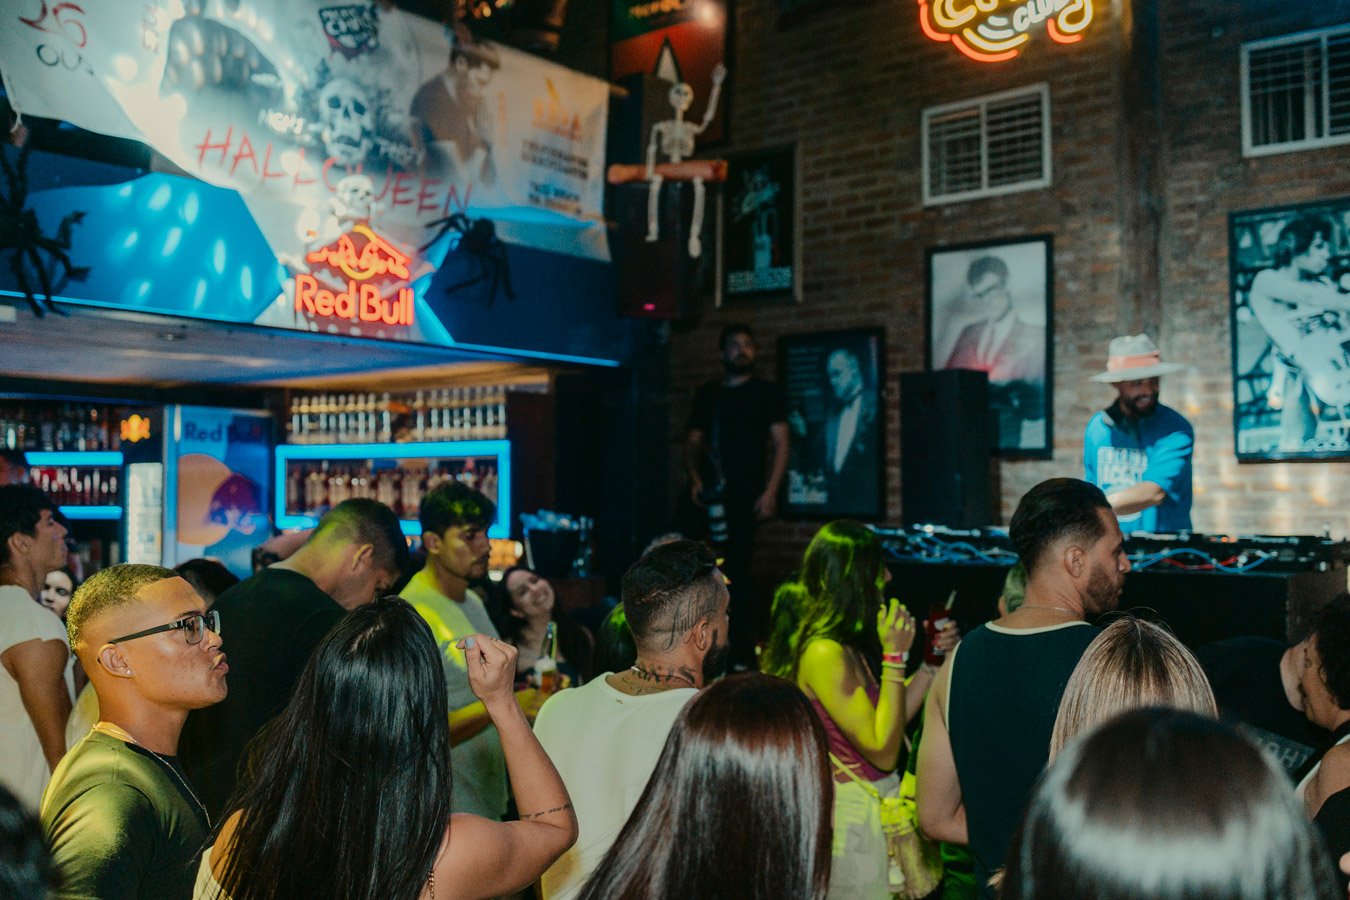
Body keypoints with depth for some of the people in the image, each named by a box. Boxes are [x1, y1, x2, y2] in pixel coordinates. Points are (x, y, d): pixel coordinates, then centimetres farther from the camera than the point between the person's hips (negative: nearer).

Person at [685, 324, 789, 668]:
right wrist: (696, 479, -2)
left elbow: (781, 444, -1)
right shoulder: (707, 394, 16)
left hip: (746, 496, -4)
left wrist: (770, 492, -11)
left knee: (735, 570, -8)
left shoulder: (767, 392, 4)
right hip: (711, 495, 5)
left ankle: (742, 655, 0)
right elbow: (693, 442, 16)